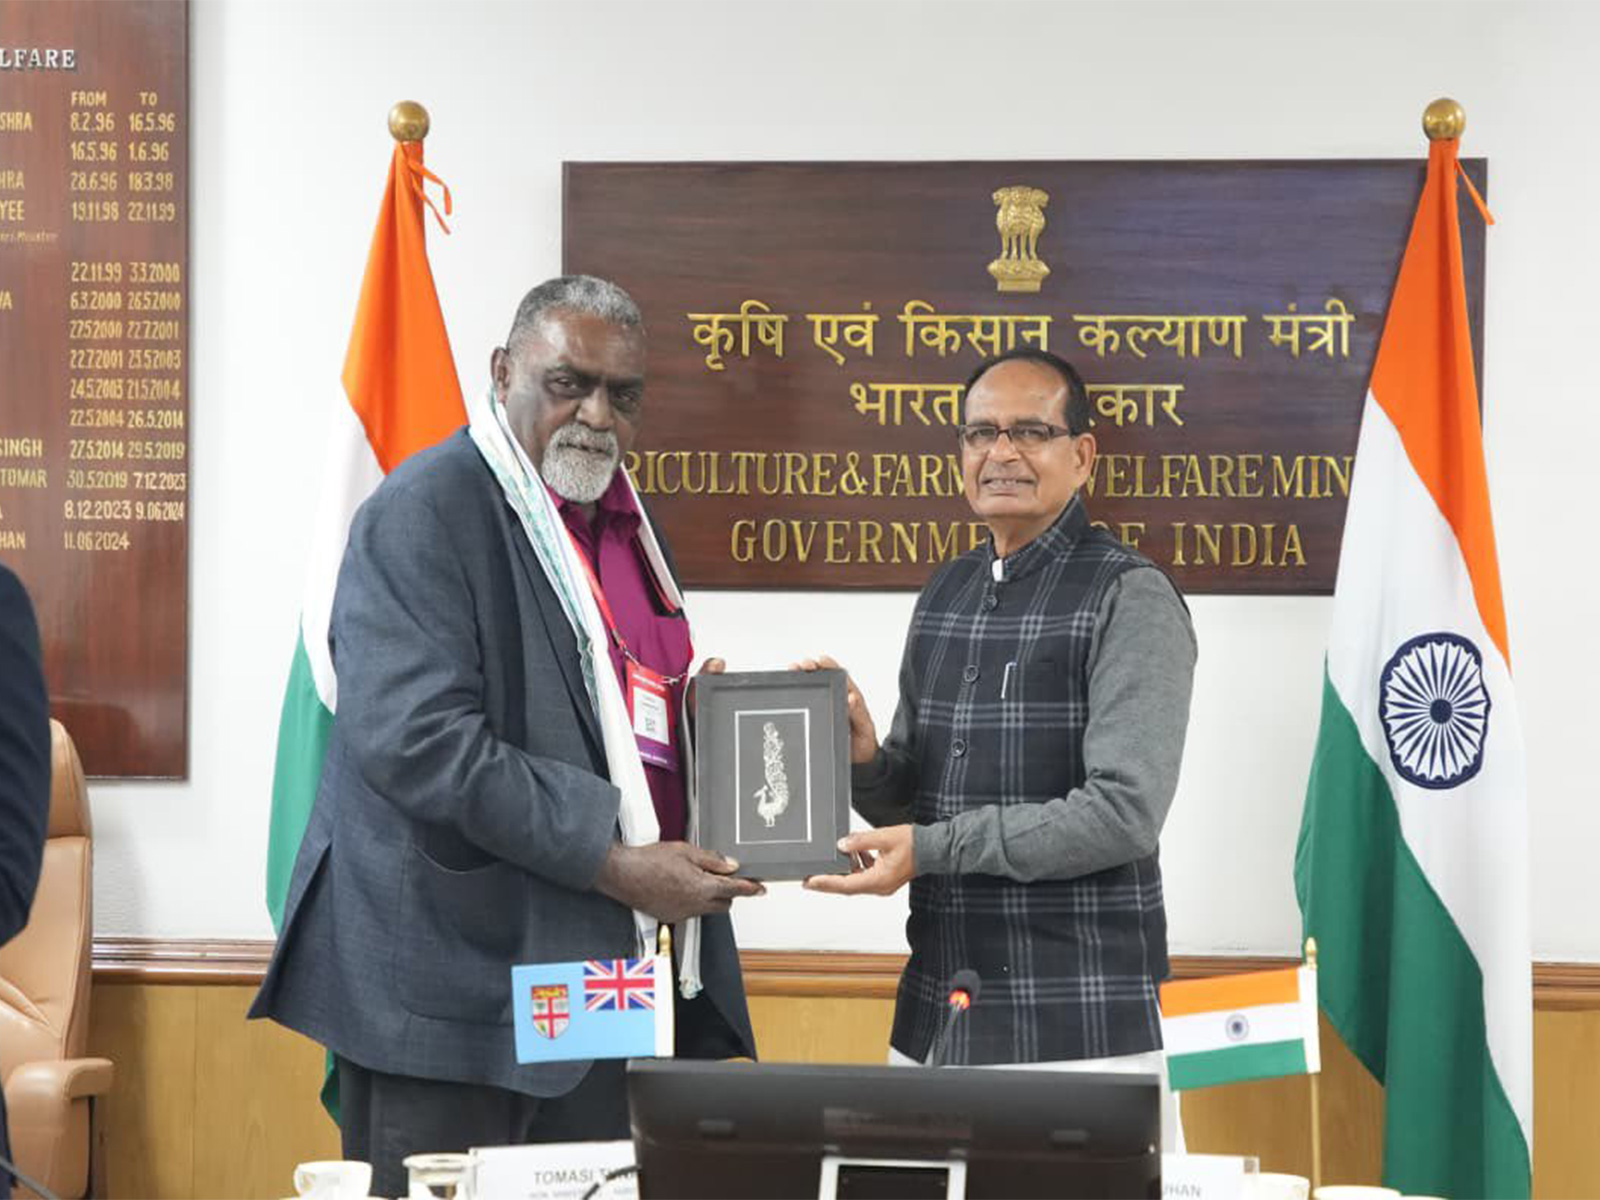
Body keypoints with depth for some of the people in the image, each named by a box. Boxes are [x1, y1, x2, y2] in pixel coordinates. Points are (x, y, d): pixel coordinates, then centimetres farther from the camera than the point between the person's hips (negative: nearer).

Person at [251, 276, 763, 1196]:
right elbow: (415, 740, -21)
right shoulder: (426, 513, -10)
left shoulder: (622, 519, 17)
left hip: (597, 965, 8)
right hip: (459, 979, -7)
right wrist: (611, 861, -21)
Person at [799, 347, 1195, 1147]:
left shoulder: (1129, 598, -8)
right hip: (934, 1016, 6)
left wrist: (933, 848, -15)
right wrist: (866, 760, -4)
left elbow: (1125, 812, -17)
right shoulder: (943, 598, 13)